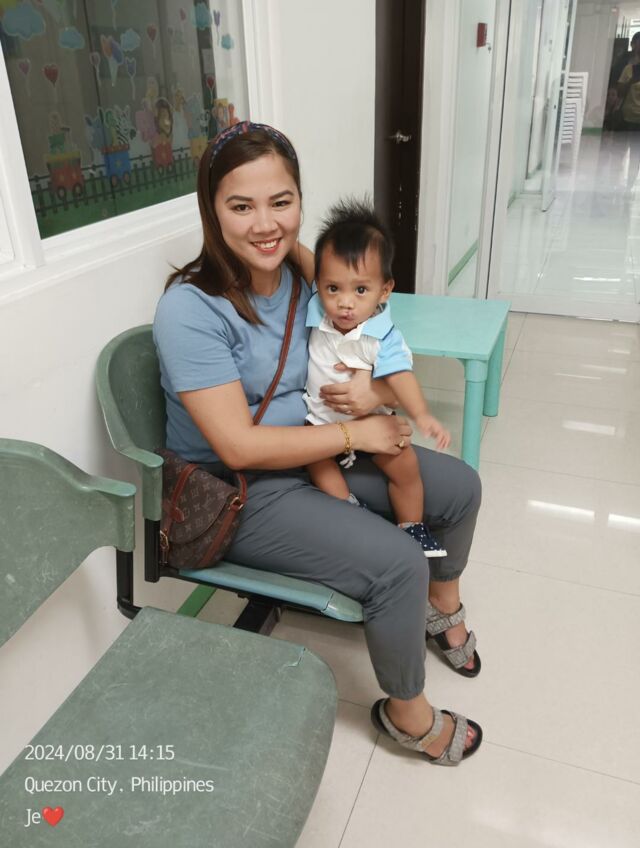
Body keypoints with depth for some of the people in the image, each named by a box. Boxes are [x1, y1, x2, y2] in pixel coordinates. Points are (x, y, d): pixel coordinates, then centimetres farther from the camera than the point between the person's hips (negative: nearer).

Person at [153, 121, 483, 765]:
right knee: (395, 562, -22)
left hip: (314, 451, 8)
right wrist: (357, 434, -20)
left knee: (460, 486, 8)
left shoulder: (304, 271, -4)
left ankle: (442, 604, 37)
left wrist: (377, 391, -17)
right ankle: (407, 714, 8)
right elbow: (239, 447, -26)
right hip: (237, 494, -7)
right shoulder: (191, 308, -24)